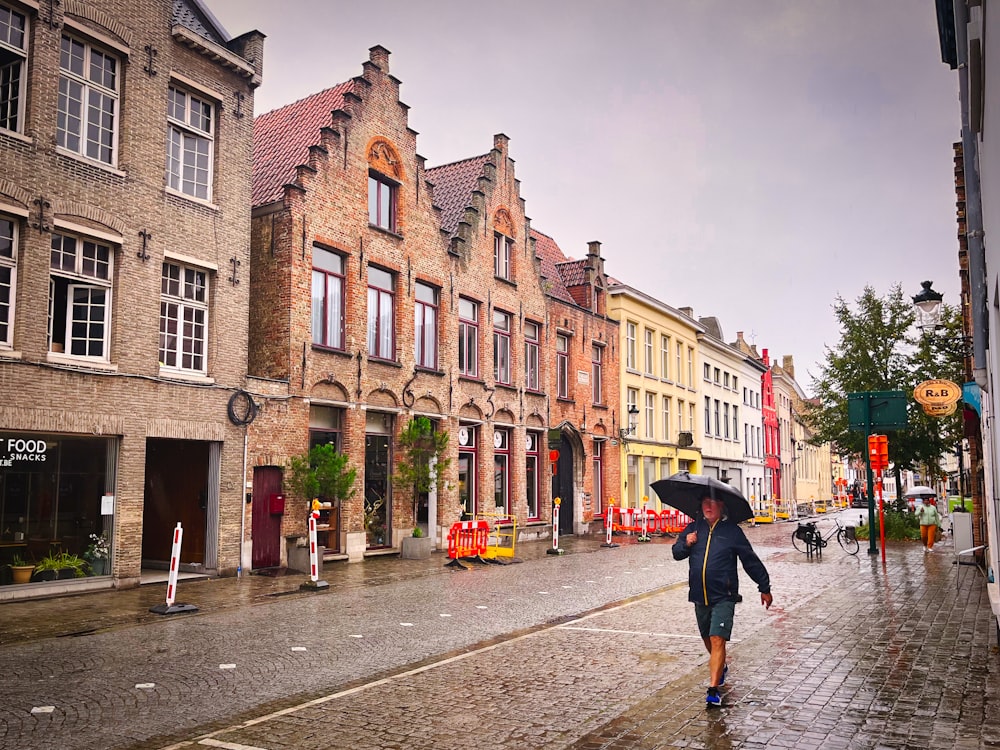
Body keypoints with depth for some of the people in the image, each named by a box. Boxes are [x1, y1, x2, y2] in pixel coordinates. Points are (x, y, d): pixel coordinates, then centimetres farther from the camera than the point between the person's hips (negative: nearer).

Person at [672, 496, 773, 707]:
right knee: (707, 639, 19)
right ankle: (720, 668, 45)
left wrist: (764, 588, 8)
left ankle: (713, 689, -13)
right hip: (699, 596, 4)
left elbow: (751, 561, 4)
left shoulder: (732, 531, -3)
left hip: (723, 597, -4)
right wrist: (686, 544, -15)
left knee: (717, 640, -14)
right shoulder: (693, 528, 6)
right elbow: (676, 553, 7)